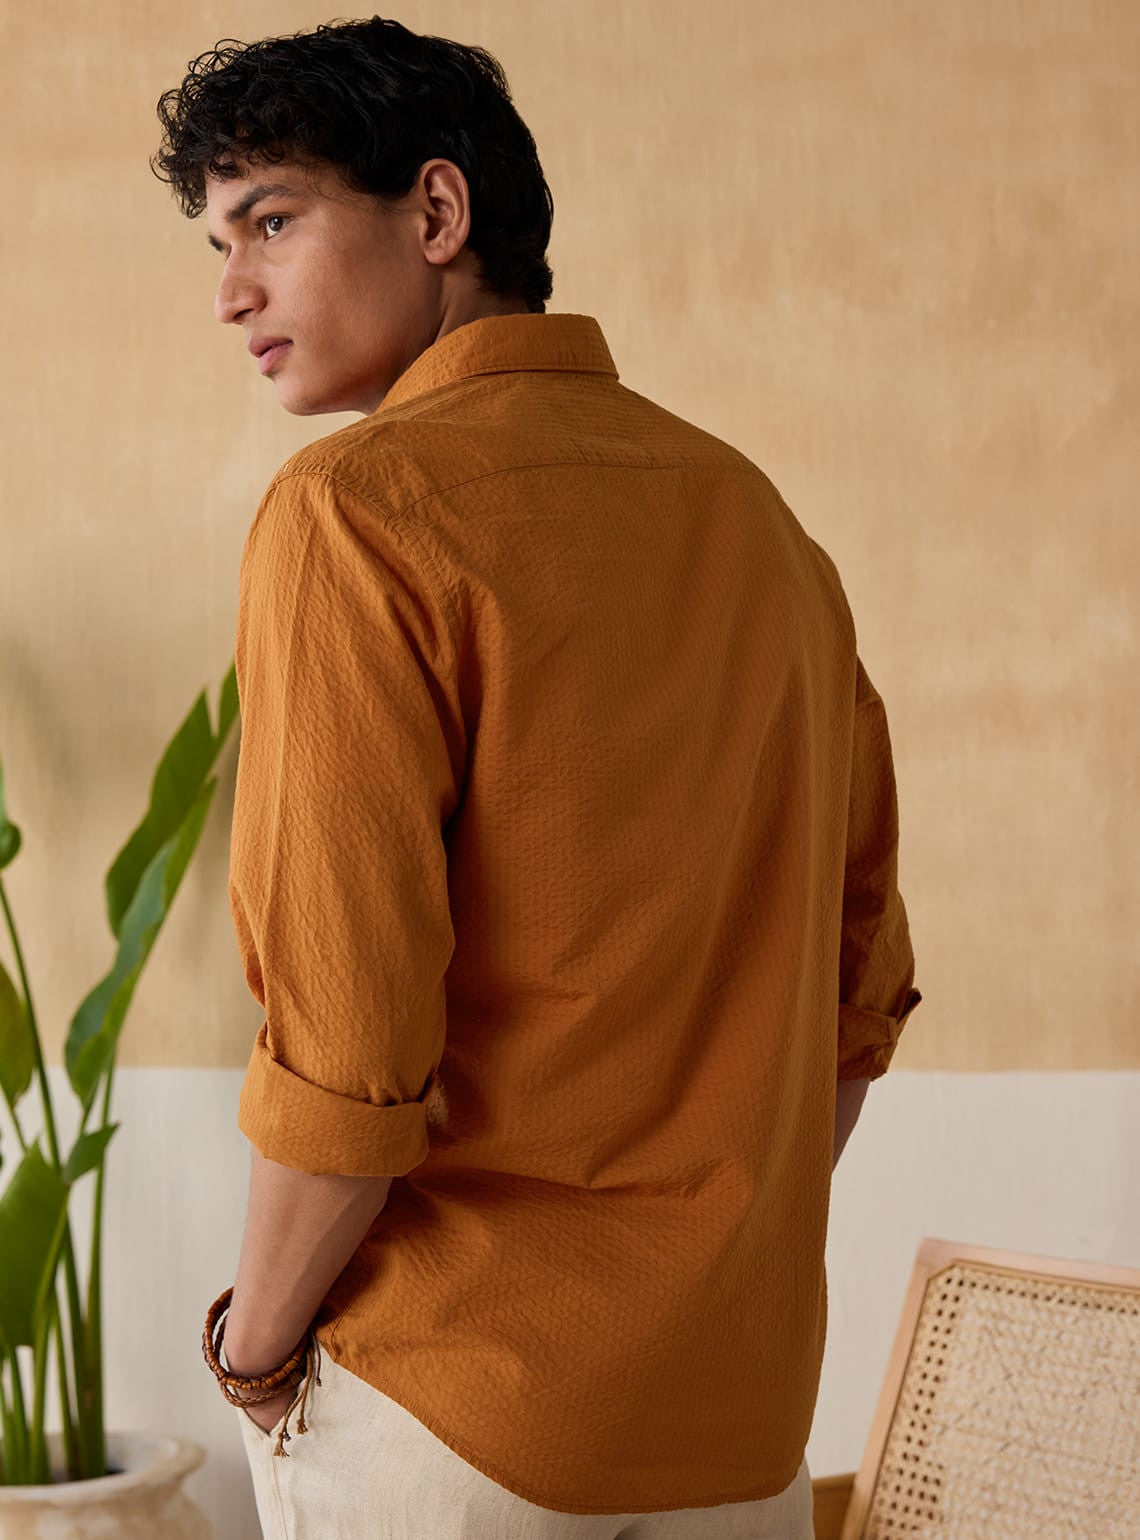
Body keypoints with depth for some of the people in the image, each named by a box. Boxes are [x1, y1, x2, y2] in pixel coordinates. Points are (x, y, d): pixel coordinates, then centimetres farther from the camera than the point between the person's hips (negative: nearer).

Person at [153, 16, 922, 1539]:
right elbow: (862, 990, 10)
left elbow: (347, 1049, -20)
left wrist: (254, 1352, -5)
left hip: (457, 1411, -6)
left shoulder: (358, 510, -14)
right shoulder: (759, 518, 7)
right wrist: (710, 1277, 17)